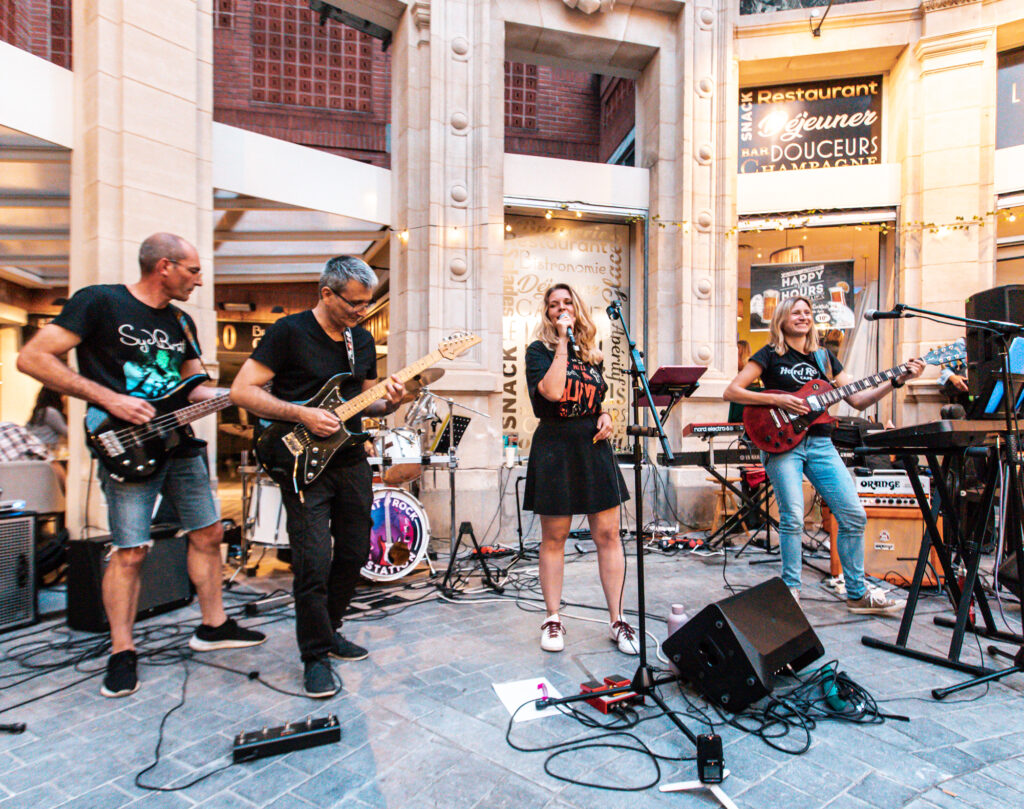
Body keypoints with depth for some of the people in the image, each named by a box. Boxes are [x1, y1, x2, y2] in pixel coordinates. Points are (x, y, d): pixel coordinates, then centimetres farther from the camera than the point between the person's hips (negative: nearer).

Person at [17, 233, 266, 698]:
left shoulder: (181, 322, 13)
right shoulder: (99, 303, -7)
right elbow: (32, 358, -11)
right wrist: (109, 399, -17)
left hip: (181, 444, 7)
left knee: (208, 534, 10)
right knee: (130, 551, -5)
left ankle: (213, 627, 26)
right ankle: (122, 653, 14)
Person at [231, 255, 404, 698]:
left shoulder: (363, 339, 11)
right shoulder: (289, 332, -9)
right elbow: (241, 390, -13)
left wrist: (388, 403, -4)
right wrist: (302, 415, -21)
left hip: (352, 462, 7)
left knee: (354, 555, 13)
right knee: (314, 565, -5)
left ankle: (329, 630, 34)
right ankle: (315, 657, 14)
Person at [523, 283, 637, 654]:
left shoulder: (592, 353, 15)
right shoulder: (539, 350, -1)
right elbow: (552, 392, -19)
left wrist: (605, 416, 4)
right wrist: (563, 342, -13)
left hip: (594, 447, 4)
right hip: (556, 447, -4)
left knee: (608, 534, 3)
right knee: (554, 538, 5)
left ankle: (617, 621, 14)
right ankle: (553, 620, 20)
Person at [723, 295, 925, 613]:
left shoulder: (824, 356, 18)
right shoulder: (771, 354, 4)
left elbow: (858, 399, 14)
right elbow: (731, 392, -5)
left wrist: (897, 381, 2)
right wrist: (776, 400, -14)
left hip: (819, 443, 5)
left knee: (854, 515, 1)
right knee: (792, 518, -14)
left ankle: (857, 593, 16)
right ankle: (790, 590, 3)